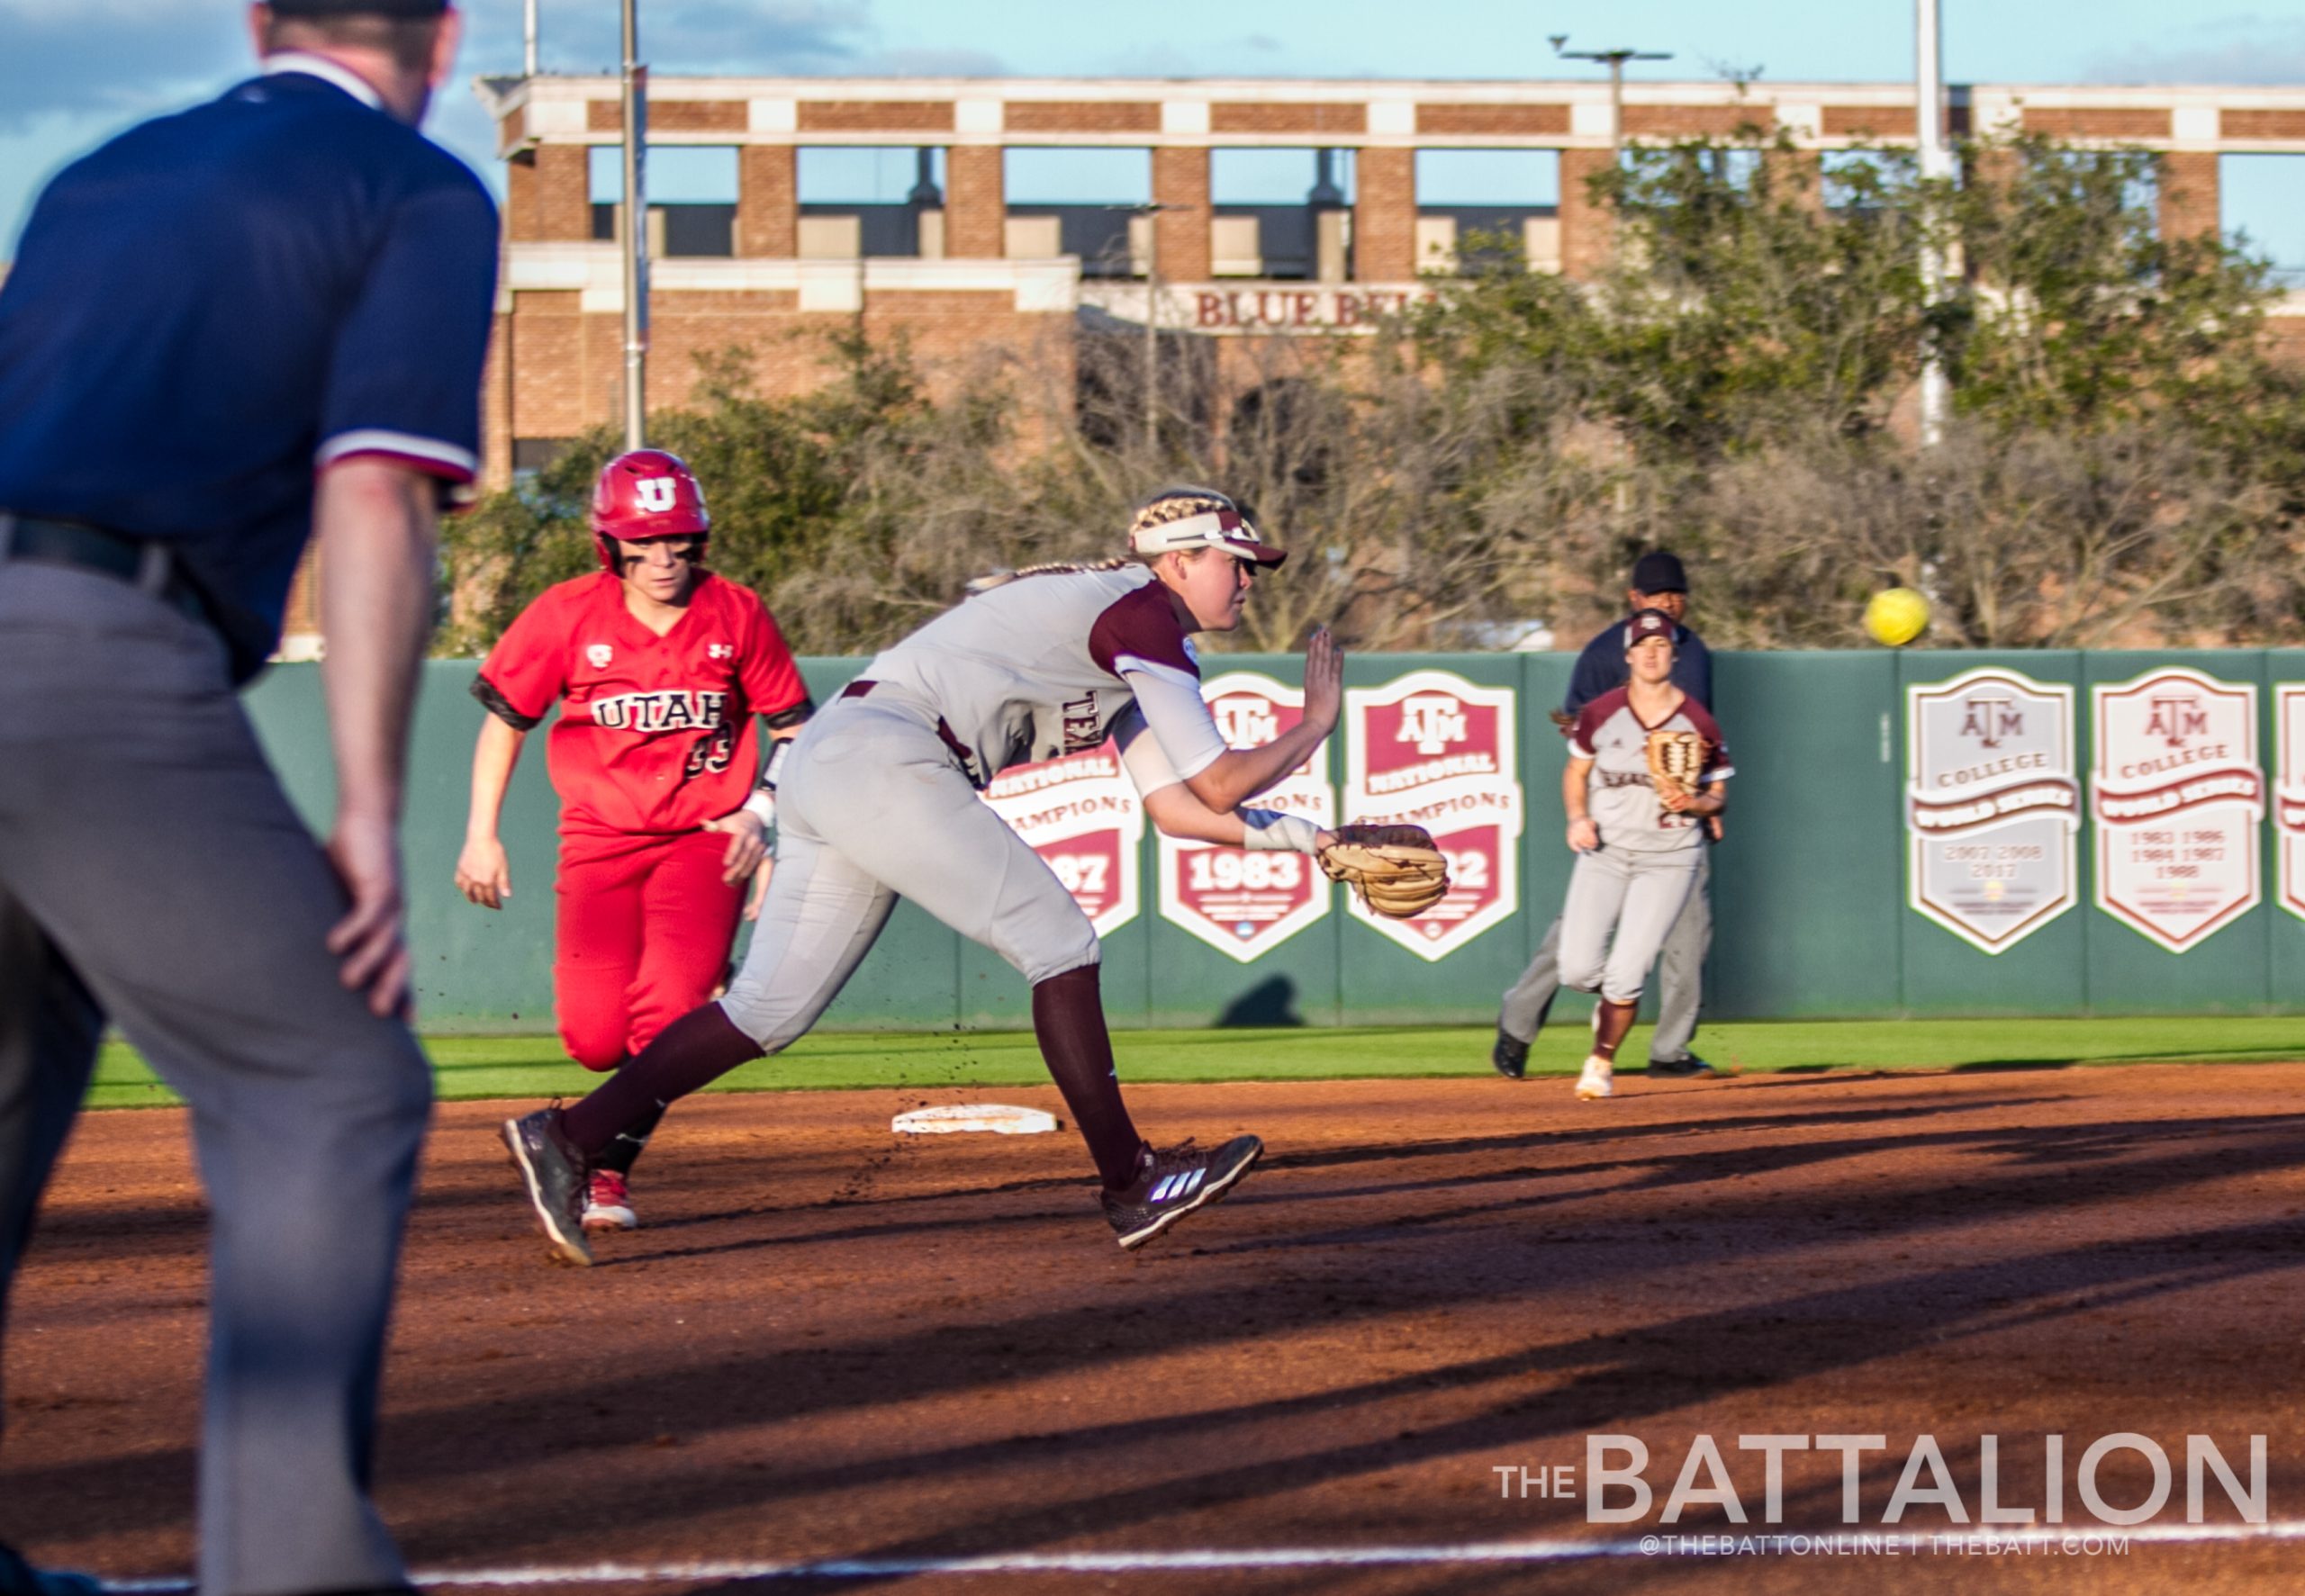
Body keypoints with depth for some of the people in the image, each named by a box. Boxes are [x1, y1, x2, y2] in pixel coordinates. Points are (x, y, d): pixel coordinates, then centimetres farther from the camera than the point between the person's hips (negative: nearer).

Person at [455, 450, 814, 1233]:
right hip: (600, 839, 1)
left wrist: (761, 810, -8)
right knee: (594, 1038, -7)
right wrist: (481, 836, 1)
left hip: (706, 839, -1)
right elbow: (505, 718, 5)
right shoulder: (566, 616, -5)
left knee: (667, 1014, -20)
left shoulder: (737, 615, -3)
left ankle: (610, 1170, -4)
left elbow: (794, 727, 7)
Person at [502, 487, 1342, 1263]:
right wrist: (1313, 725, 10)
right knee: (1056, 938, -8)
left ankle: (567, 1139, -1)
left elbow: (1175, 805, 26)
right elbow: (1218, 784, -5)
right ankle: (1131, 1184, -8)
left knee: (770, 1009, 4)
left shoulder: (1122, 653, 26)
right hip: (881, 752, -10)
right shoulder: (1142, 613, -4)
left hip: (824, 765, 10)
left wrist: (1302, 836, 20)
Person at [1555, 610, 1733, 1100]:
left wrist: (1692, 803, -18)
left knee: (1624, 975, -12)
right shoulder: (1600, 714, -1)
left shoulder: (1697, 724, -5)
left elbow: (1718, 797, 4)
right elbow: (1575, 771, 12)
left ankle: (1602, 1061, 12)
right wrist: (1577, 817, -6)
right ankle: (1615, 1000, 29)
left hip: (1669, 859, -2)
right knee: (1577, 970, -7)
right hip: (1604, 853, 2)